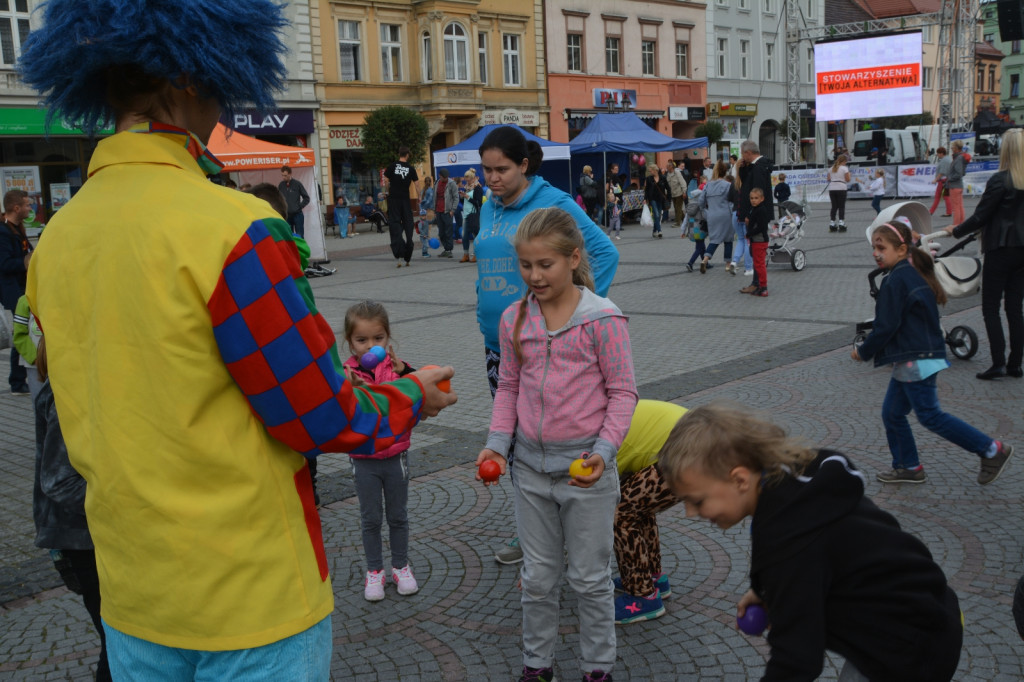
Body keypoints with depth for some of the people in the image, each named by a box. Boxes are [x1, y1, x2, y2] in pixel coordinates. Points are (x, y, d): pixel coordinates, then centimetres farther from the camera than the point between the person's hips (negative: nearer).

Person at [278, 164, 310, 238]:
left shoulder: (297, 184, -4)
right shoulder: (281, 185, 3)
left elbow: (306, 198, 1)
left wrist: (299, 207, -6)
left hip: (297, 215, -3)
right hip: (286, 215, 3)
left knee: (300, 237, -1)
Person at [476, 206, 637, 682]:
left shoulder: (602, 319, -12)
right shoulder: (514, 320, 0)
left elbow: (622, 391, -8)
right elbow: (509, 387, 9)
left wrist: (604, 450, -19)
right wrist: (497, 442, -3)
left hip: (586, 469, -3)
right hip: (531, 467, 4)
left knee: (590, 577, 11)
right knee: (537, 577, 16)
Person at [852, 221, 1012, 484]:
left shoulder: (896, 280, -17)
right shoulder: (914, 274, 13)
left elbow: (886, 326, -19)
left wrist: (863, 351, -5)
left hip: (914, 361, -10)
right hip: (914, 359, 10)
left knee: (930, 416, -3)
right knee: (892, 413, 14)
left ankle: (991, 450, 3)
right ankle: (908, 467, 22)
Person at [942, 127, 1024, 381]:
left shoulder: (1000, 181, -15)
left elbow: (980, 217, -11)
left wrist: (957, 231, 4)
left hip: (1001, 249, -6)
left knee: (990, 307, 1)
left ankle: (998, 362, -5)